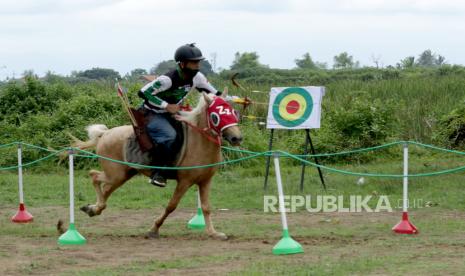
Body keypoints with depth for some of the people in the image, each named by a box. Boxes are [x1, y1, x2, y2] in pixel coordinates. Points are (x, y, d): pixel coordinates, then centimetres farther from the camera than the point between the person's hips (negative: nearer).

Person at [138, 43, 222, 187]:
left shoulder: (197, 77, -7)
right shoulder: (168, 79, -29)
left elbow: (213, 93, 6)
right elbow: (144, 92, -29)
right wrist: (167, 106, -30)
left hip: (171, 115, 8)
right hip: (152, 114, -8)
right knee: (169, 135, -33)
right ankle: (157, 172, -24)